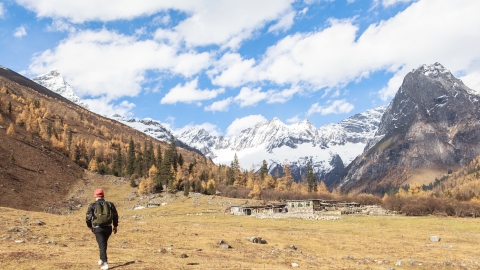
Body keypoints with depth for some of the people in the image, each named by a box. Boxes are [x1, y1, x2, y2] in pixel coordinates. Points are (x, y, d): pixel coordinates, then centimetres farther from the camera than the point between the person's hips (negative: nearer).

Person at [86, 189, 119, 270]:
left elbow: (88, 218, -6)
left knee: (102, 245, -1)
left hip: (98, 228, -3)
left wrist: (90, 227, 11)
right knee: (104, 243, 25)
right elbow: (115, 216, 5)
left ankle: (105, 263, -11)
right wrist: (115, 226, 16)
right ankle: (101, 259, 36)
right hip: (108, 228, 3)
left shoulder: (92, 205, -3)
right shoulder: (110, 204, 4)